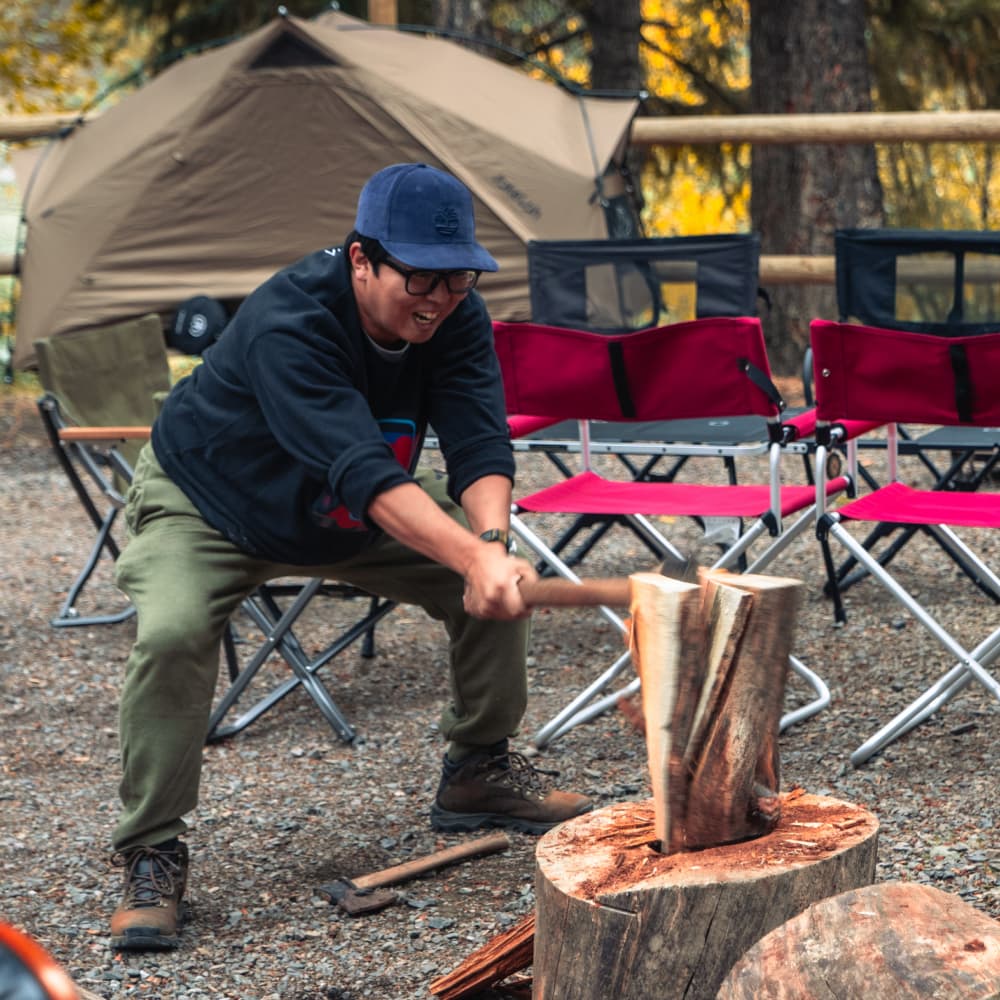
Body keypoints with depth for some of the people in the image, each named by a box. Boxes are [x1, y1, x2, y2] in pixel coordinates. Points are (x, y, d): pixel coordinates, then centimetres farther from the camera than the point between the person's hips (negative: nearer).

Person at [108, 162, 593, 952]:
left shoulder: (456, 318, -21)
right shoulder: (286, 324, -40)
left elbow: (479, 444, -28)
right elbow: (362, 472, -49)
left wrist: (491, 541, -49)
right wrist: (470, 558, -59)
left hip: (363, 513, 6)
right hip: (208, 505, -6)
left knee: (502, 582, -6)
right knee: (171, 632, -32)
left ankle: (478, 772, 16)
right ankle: (151, 856, -16)